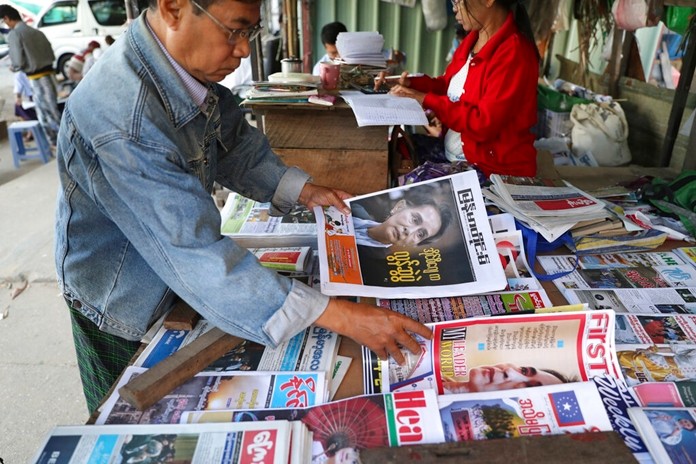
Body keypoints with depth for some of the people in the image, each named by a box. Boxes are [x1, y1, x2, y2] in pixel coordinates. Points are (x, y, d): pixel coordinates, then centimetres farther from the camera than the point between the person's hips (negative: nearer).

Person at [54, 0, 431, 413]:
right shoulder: (123, 120, -39)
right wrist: (341, 317, -43)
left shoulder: (194, 69, -12)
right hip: (122, 307, -6)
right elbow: (199, 260, -42)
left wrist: (303, 190, -10)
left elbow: (235, 145, 4)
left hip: (178, 283, 7)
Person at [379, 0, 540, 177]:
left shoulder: (514, 54, -22)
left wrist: (427, 100, -20)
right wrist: (410, 83, -1)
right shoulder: (473, 38, 6)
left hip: (493, 169, -8)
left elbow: (483, 124, -26)